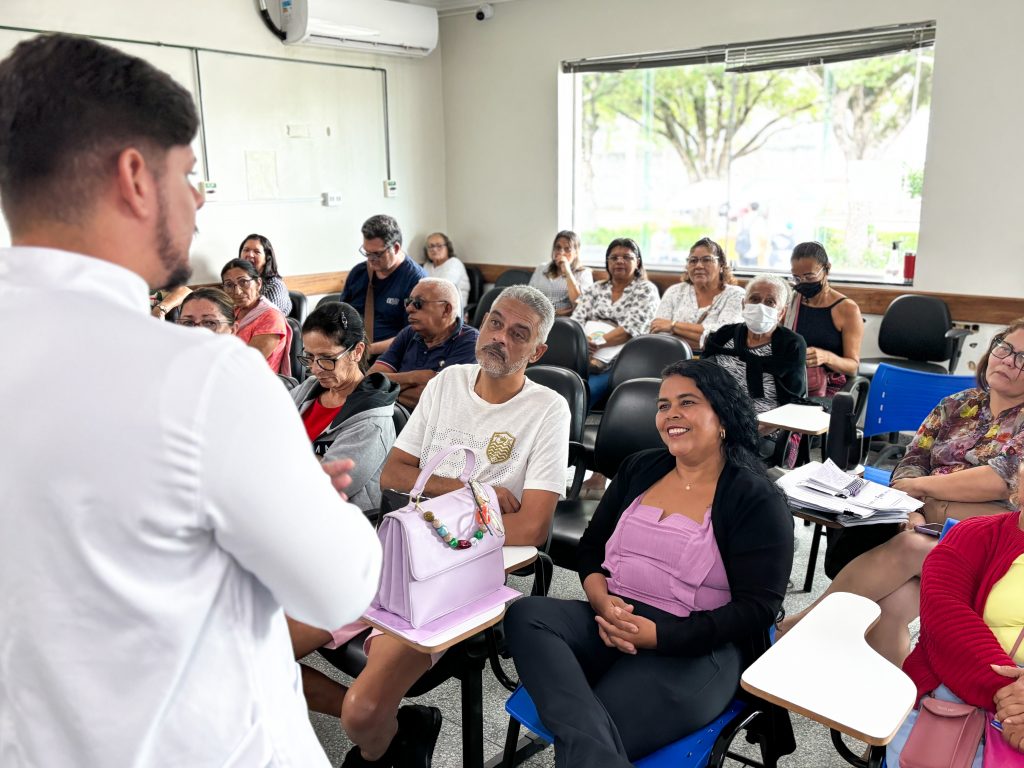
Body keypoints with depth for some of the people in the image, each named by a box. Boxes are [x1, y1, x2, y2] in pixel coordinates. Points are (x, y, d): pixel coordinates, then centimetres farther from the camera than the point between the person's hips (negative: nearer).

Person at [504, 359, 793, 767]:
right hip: (612, 623, 7)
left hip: (692, 650, -6)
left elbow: (757, 608, -9)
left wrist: (658, 636, -19)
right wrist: (601, 600, -8)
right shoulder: (639, 468, 12)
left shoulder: (757, 500, -4)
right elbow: (591, 546, 16)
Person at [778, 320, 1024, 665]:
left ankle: (803, 623, -21)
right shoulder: (957, 405, 17)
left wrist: (920, 486, -6)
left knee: (908, 548, -34)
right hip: (929, 527, 3)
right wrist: (910, 511, -12)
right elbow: (911, 465, 9)